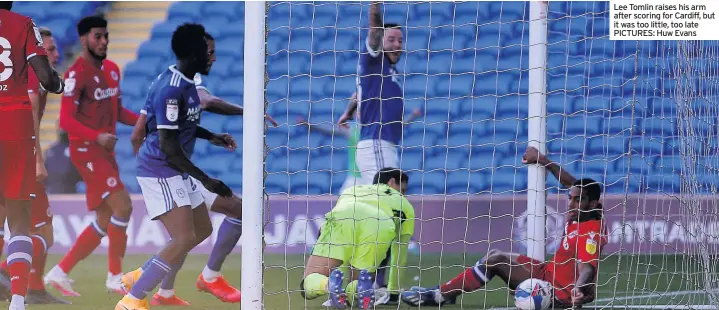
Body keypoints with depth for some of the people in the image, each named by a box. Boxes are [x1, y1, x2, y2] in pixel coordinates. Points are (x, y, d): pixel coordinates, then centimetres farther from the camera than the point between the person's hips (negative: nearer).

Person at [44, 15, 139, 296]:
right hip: (87, 150, -9)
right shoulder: (77, 74, -14)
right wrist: (97, 136, -33)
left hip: (105, 151, 9)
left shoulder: (112, 70, 12)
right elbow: (66, 120, -19)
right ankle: (115, 278, -8)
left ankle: (59, 273, 17)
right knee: (123, 206, -17)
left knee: (103, 223, 9)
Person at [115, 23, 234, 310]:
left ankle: (139, 278, 23)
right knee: (185, 239, -17)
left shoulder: (186, 84, 8)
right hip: (160, 171, -10)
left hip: (177, 172, 10)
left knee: (202, 230, 17)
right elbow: (167, 143, -25)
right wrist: (206, 180, -23)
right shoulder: (170, 89, -23)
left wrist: (212, 137, 13)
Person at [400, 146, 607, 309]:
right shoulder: (580, 217, 1)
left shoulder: (589, 233, -25)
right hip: (549, 273, 10)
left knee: (496, 260, -13)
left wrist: (578, 289, -58)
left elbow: (587, 268, -38)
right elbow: (570, 183, 16)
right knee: (495, 255, 16)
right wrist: (542, 160, 15)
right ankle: (446, 291, 15)